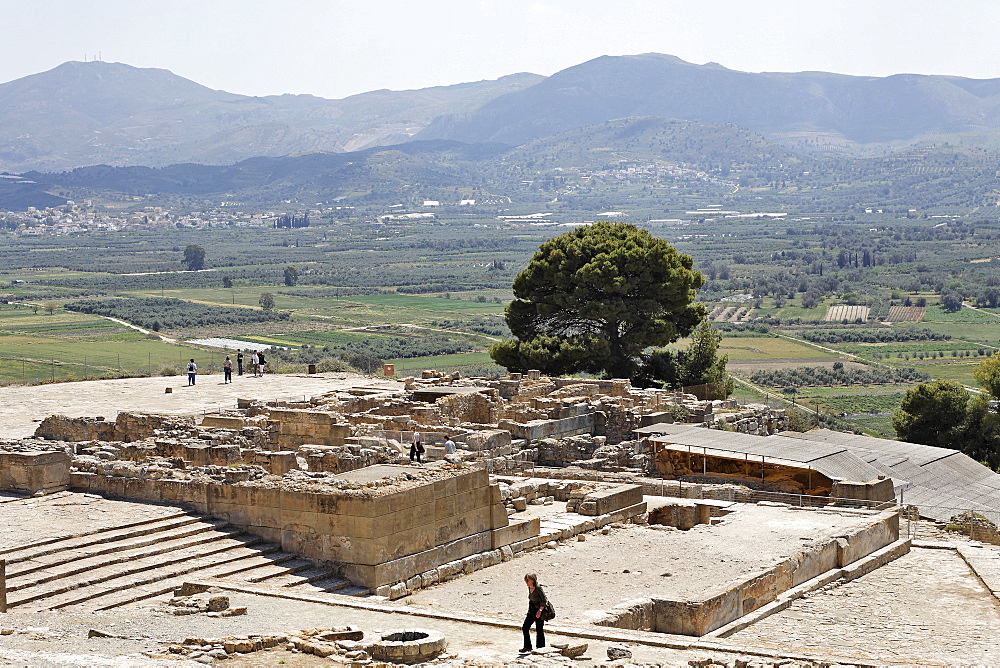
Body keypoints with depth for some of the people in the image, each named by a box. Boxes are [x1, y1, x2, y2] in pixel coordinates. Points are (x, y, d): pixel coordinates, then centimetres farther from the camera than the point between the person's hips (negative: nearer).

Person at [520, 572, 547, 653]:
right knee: (525, 627, 4)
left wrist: (540, 610, -22)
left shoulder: (538, 588, -17)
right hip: (531, 611, 8)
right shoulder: (529, 588, 7)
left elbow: (544, 600, -17)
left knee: (539, 629, -1)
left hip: (539, 611, -8)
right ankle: (527, 647, 12)